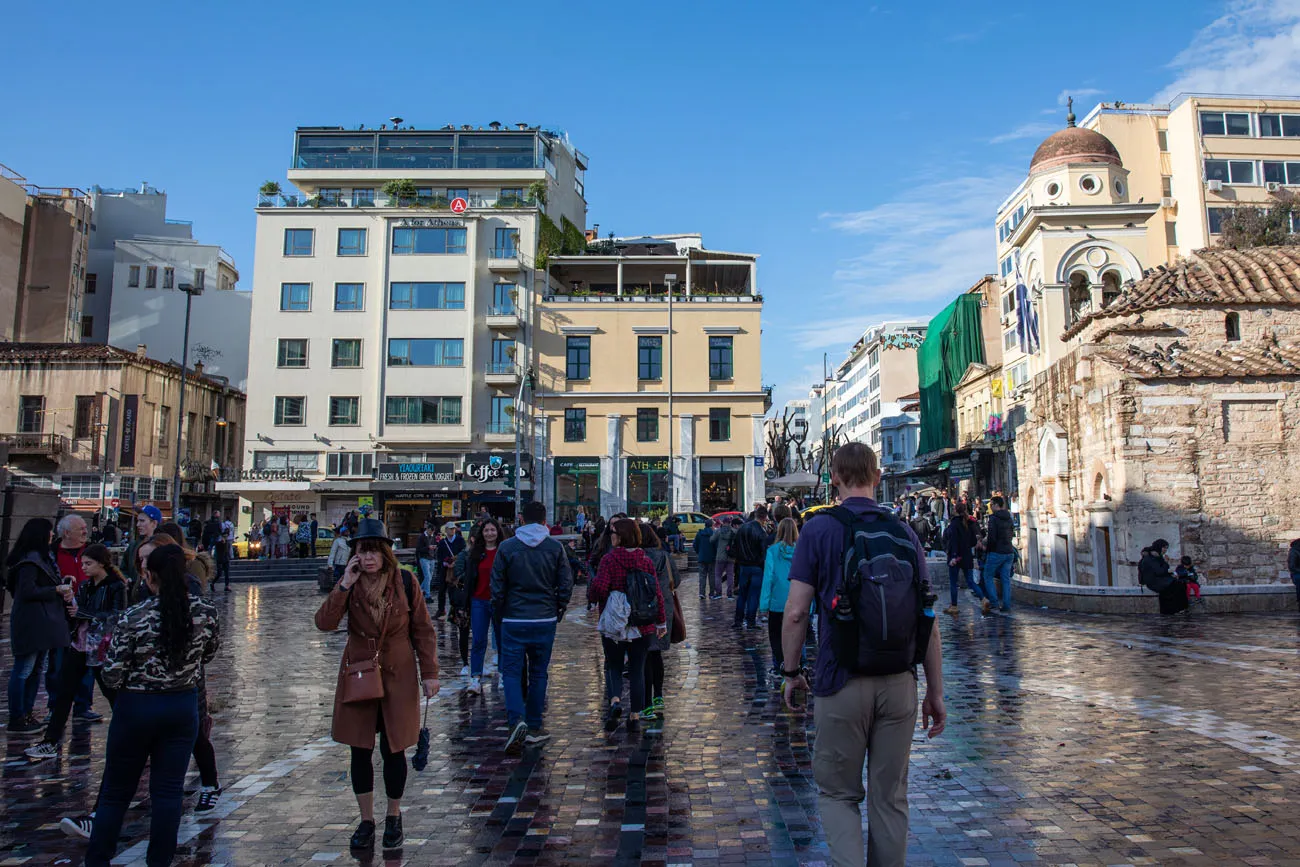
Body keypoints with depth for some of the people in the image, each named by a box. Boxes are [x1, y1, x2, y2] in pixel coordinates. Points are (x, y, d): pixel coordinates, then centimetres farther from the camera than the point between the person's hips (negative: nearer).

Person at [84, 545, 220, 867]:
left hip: (136, 707, -2)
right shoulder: (205, 612, -9)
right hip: (184, 707, 2)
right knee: (169, 790, 10)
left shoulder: (134, 618, -18)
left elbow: (112, 675, -12)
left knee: (116, 791, 15)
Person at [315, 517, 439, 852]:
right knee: (360, 750, 8)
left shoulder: (405, 585, -7)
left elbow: (423, 630, -2)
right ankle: (366, 821, 24)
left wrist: (430, 672, -5)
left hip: (398, 677, -2)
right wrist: (345, 585, -23)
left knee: (393, 749, 4)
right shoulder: (349, 586, -3)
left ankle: (394, 818, 24)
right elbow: (324, 623, -16)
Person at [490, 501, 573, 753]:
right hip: (545, 621, 2)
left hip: (514, 621, -1)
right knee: (538, 674, 12)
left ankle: (516, 720, -15)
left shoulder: (506, 547, -4)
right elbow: (566, 584, -2)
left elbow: (497, 587, -3)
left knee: (511, 672, 5)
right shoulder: (555, 547, -1)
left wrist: (500, 616, 10)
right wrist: (557, 611, 12)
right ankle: (534, 728, 18)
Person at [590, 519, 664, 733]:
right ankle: (635, 715, 14)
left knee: (613, 667, 13)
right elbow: (657, 593, 1)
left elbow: (599, 587, -20)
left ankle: (614, 701, -10)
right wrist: (661, 622, 9)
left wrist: (594, 597, 3)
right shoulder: (646, 561, 0)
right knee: (637, 669, 12)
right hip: (642, 626, 2)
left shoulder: (609, 559, -10)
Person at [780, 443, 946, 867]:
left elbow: (795, 613, -11)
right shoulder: (904, 532, 3)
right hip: (899, 685, 3)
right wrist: (935, 693, 10)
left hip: (841, 684, -3)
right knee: (890, 797, 16)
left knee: (837, 793, 12)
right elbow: (928, 619, 3)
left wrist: (791, 673, 3)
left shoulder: (819, 529, -7)